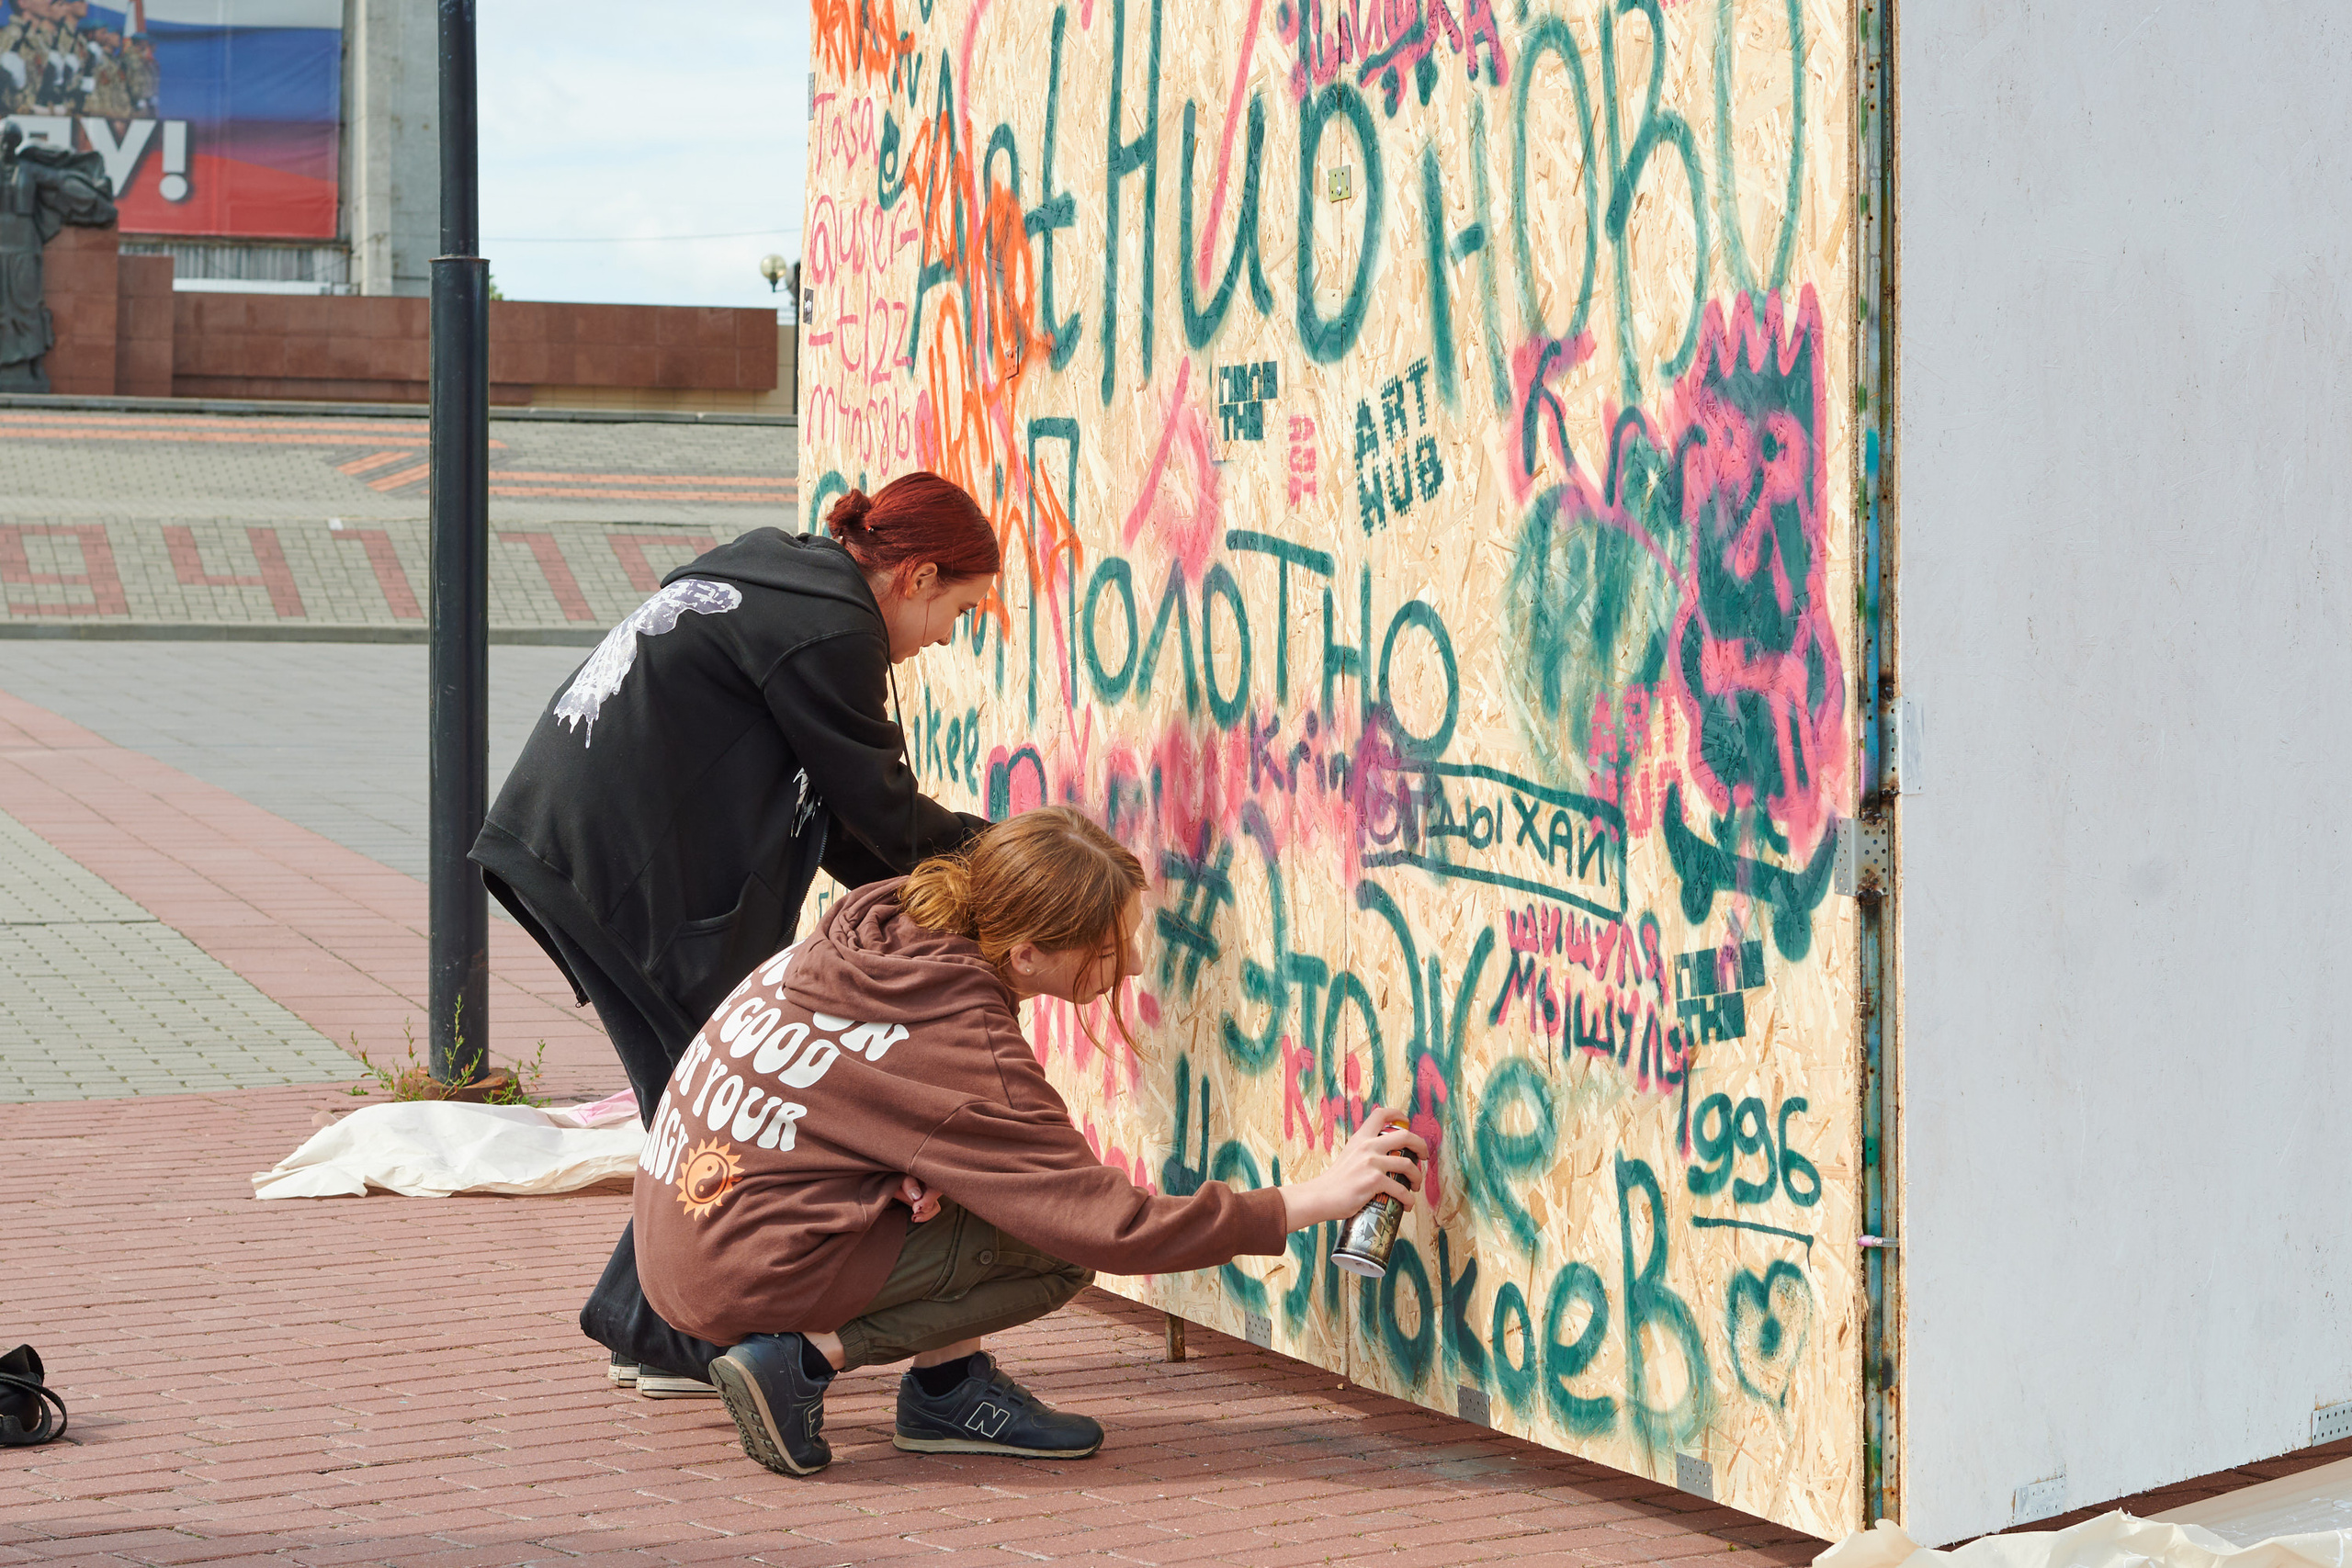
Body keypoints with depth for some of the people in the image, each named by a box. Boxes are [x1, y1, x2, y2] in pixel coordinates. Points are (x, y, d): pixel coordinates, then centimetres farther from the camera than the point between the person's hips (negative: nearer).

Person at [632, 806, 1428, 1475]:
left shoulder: (878, 924, -1)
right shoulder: (964, 1049, -23)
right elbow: (1114, 1228, -20)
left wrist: (918, 1168, -3)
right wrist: (1317, 1198, -16)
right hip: (744, 1279, -8)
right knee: (1058, 1244, -7)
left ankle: (948, 1387, 11)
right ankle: (806, 1357, -8)